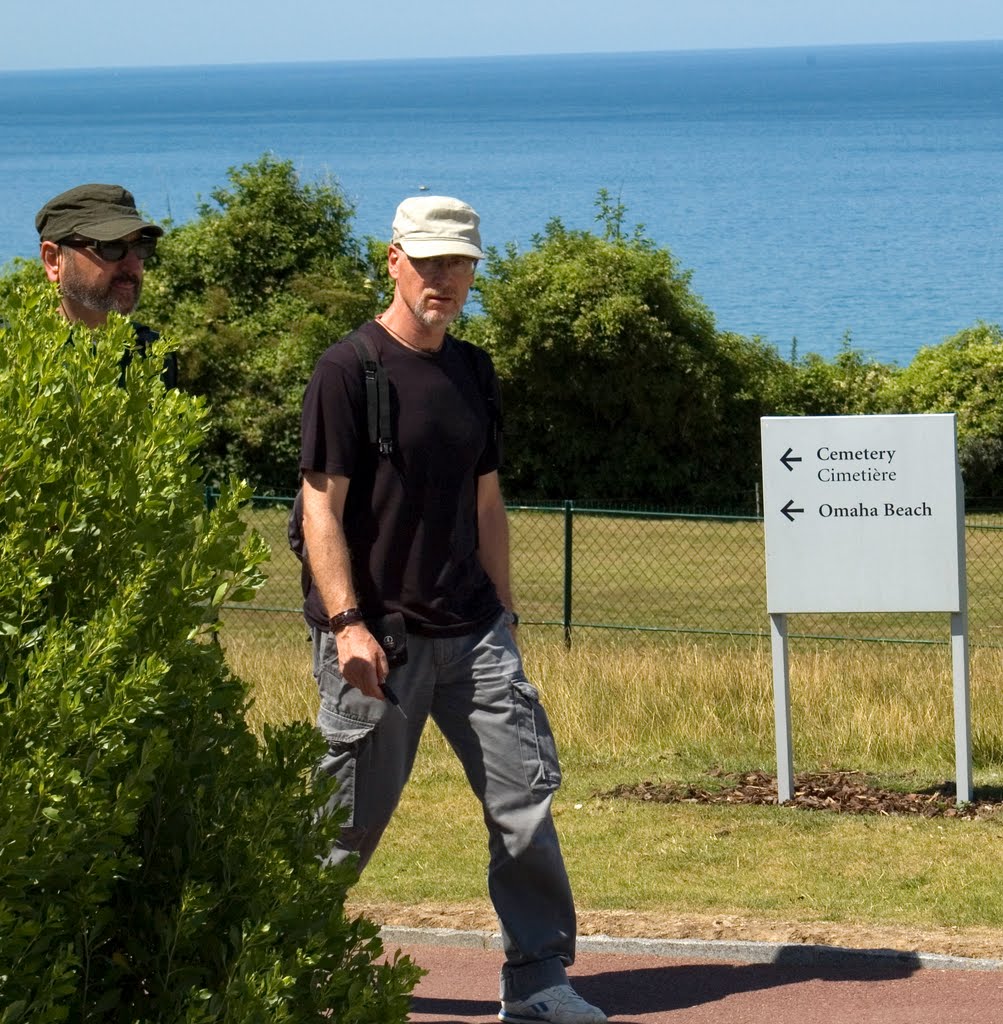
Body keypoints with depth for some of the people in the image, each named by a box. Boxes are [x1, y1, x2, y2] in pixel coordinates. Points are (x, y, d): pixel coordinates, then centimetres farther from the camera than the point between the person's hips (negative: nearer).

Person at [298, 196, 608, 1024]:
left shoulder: (473, 370, 13)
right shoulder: (350, 370, -7)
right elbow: (322, 505, -11)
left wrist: (504, 615, 16)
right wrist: (346, 623, -19)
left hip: (470, 630, 6)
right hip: (379, 634, -6)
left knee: (526, 788, 0)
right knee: (350, 817, 0)